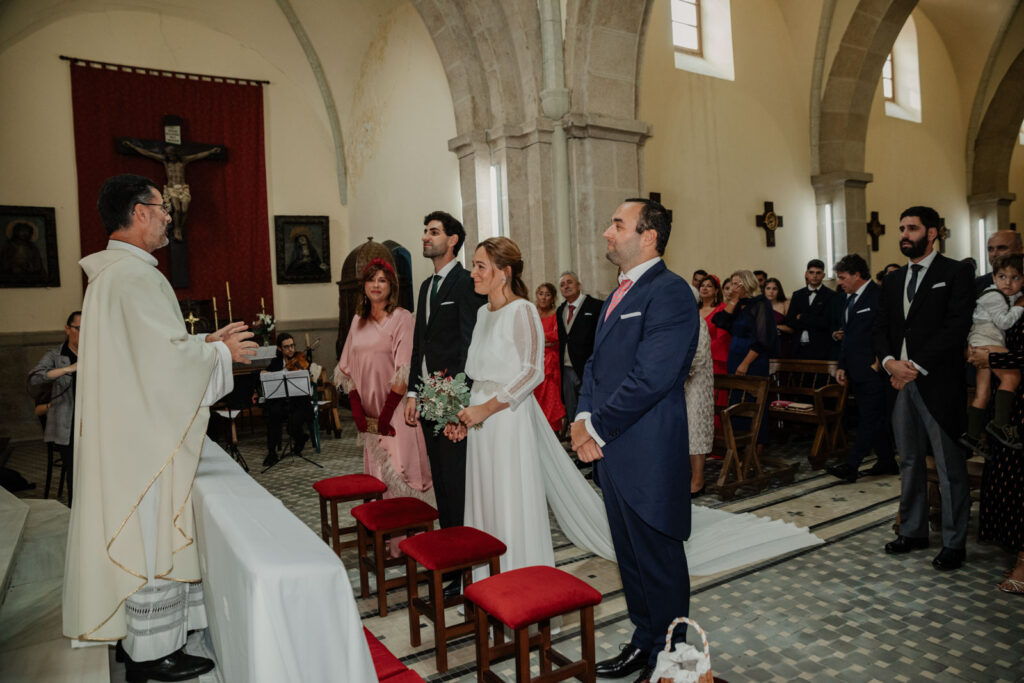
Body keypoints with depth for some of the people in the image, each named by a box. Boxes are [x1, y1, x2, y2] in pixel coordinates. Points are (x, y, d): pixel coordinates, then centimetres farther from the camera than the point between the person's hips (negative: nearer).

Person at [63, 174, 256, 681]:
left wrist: (205, 342, 14)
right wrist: (222, 353, -9)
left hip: (127, 427, 11)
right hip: (145, 433, -11)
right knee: (151, 536, 0)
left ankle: (134, 633, 31)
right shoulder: (136, 276, -19)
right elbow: (167, 357, -23)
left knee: (137, 532, 18)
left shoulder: (110, 273, 14)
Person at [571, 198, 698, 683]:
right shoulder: (619, 295, 15)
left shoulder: (669, 293, -15)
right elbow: (596, 363, 16)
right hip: (612, 450, 9)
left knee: (659, 561, 7)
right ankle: (643, 642, 37)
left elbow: (650, 377, -23)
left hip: (648, 456, -9)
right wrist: (583, 418, 0)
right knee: (630, 557, 20)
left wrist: (598, 428, -15)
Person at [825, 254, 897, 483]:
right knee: (875, 418, 14)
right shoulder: (848, 299, 18)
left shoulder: (879, 295, -10)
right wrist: (842, 366, 17)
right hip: (856, 371, 9)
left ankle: (851, 465, -9)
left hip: (873, 370, -9)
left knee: (870, 418, -5)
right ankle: (887, 462, 23)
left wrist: (879, 362, -15)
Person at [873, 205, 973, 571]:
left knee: (950, 466, 1)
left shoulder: (955, 273, -3)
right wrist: (890, 361, -7)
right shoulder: (893, 280, 16)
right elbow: (881, 328, 13)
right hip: (901, 382, 6)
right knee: (909, 461, 14)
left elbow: (956, 327, -13)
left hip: (938, 383, -6)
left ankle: (954, 543, 11)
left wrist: (917, 367, -16)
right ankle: (912, 531, 25)